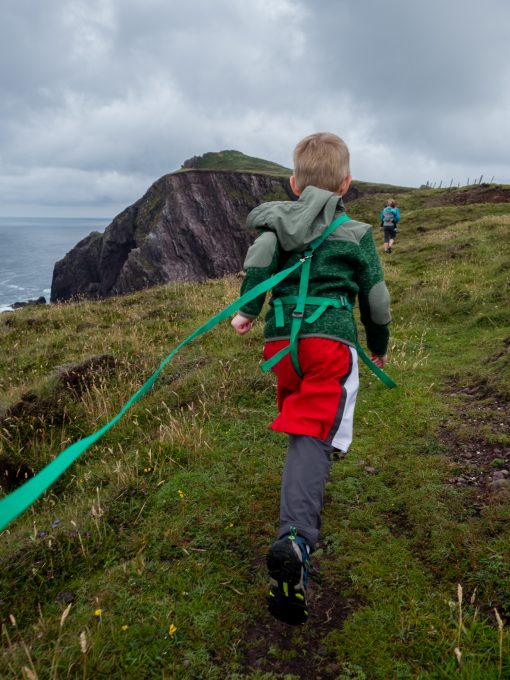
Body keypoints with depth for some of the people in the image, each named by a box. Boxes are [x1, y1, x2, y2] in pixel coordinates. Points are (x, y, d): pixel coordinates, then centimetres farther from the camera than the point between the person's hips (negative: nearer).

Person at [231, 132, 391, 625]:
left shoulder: (280, 222, 16)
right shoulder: (356, 234, 13)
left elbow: (259, 256, -6)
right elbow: (375, 297, 15)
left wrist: (246, 309, 2)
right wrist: (379, 346, 29)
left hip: (280, 339, 3)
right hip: (331, 338, -3)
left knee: (300, 427, 23)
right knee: (312, 437, -13)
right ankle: (295, 540, -31)